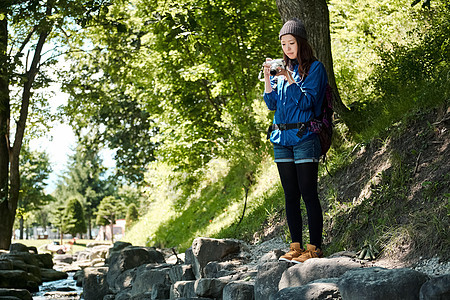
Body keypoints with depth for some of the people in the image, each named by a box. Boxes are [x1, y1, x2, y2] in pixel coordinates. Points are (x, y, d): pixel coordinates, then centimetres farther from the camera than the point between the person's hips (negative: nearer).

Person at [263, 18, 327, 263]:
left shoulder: (315, 68, -1)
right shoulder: (283, 69, 15)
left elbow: (307, 102, -11)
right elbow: (271, 104, 9)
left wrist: (289, 80, -19)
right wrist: (267, 77, -4)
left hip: (304, 138, -6)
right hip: (282, 139, 6)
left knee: (308, 194, -6)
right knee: (290, 195, 7)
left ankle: (314, 248, -1)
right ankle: (296, 246, 13)